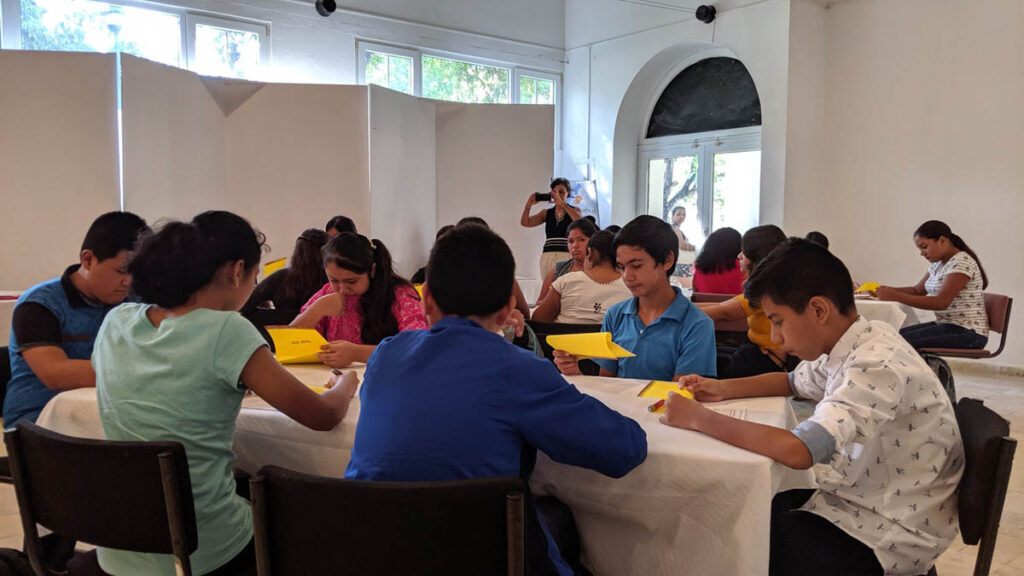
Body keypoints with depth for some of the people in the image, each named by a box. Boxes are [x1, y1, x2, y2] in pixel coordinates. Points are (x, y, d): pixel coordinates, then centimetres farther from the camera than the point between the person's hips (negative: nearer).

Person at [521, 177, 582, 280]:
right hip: (547, 256, 3)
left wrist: (562, 204, -19)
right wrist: (529, 204, -7)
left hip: (566, 255, -3)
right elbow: (525, 222, 6)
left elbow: (579, 221, -14)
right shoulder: (547, 213, 15)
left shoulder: (574, 210, 10)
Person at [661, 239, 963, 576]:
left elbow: (798, 451, -39)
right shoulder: (848, 346, 0)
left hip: (887, 536, -8)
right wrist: (723, 389, 4)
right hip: (858, 502, 8)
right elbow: (795, 382, 20)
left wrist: (698, 418, -29)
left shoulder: (877, 366, -28)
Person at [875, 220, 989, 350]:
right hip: (946, 324, 9)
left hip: (968, 332, -9)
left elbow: (941, 302, -24)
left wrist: (896, 296, -26)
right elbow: (917, 290, 17)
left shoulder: (962, 262, -15)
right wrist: (889, 290, -2)